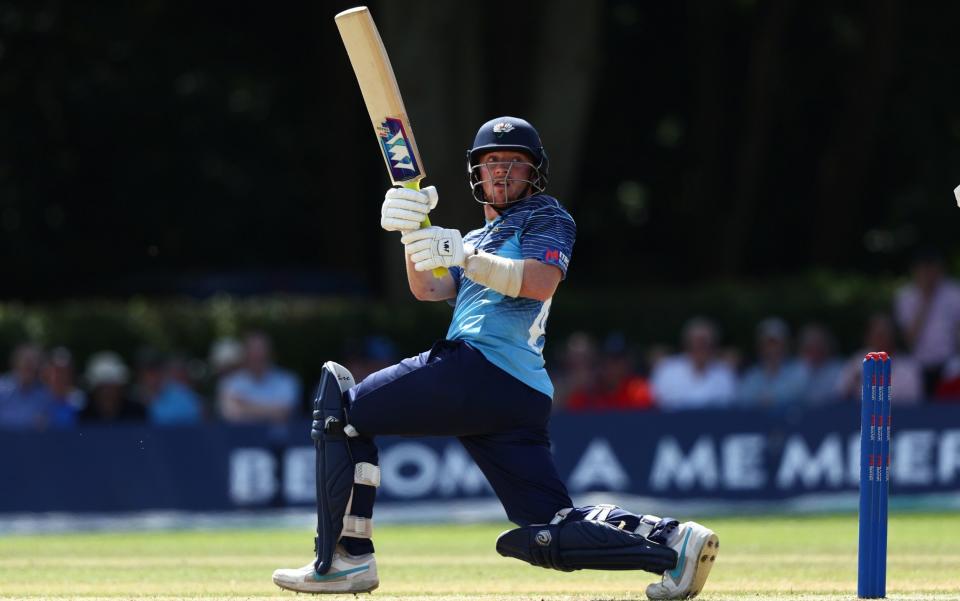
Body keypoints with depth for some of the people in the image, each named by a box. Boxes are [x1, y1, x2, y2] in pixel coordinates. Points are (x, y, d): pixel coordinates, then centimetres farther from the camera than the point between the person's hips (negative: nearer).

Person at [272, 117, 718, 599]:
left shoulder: (547, 217, 11)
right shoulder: (479, 240, 34)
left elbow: (540, 283, -9)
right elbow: (427, 289, 17)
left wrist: (462, 256, -16)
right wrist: (414, 234, 1)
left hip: (483, 367, -9)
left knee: (341, 405, -5)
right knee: (549, 533, 0)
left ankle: (345, 558, -12)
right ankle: (670, 541, -9)